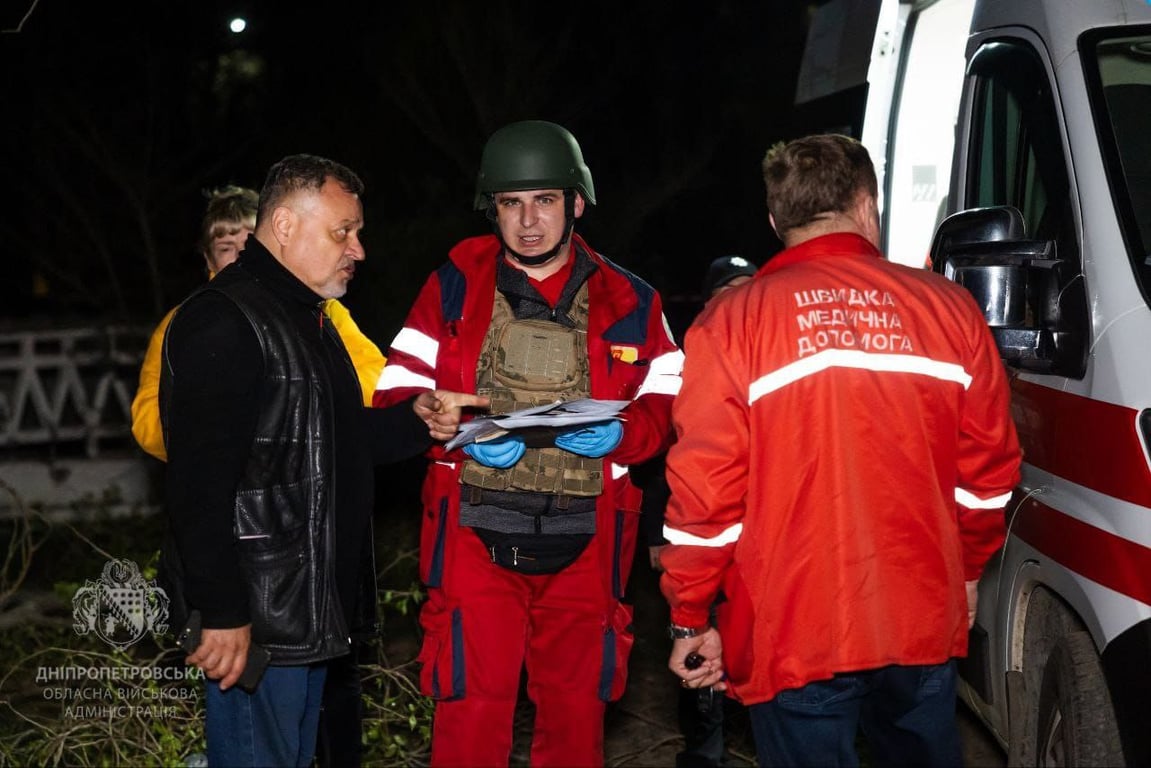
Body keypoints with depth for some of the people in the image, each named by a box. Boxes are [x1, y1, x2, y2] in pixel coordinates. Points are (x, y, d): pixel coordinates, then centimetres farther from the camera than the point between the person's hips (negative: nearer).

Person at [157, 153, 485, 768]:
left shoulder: (308, 319, 17)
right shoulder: (224, 321, -17)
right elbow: (199, 484, -24)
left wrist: (415, 421, 6)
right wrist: (222, 614, -26)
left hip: (312, 604, 10)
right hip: (252, 621, -10)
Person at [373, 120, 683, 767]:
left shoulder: (629, 301, 6)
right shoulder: (454, 287, 4)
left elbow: (667, 408, 8)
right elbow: (397, 396, 2)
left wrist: (621, 434, -14)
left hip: (584, 543, 2)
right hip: (476, 536, -1)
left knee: (577, 709, 9)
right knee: (471, 710, -5)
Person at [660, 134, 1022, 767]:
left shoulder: (735, 322, -6)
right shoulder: (949, 309, 2)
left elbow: (706, 487, -9)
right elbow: (988, 469, 7)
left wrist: (690, 619, 2)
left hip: (795, 637, -3)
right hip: (925, 625, 3)